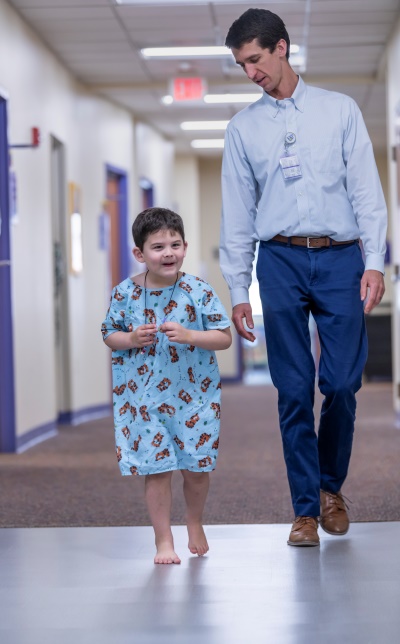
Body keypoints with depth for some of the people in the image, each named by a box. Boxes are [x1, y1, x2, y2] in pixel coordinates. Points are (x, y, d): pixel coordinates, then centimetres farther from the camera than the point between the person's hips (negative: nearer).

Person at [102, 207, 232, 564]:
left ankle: (195, 522, 38)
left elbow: (224, 337, -7)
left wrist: (188, 336, -22)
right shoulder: (125, 294, -4)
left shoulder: (199, 292, -8)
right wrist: (131, 339, -15)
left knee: (197, 468, 9)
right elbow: (109, 335, 6)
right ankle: (164, 540, 15)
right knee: (156, 469, 1)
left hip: (195, 397, 0)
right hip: (144, 398, 0)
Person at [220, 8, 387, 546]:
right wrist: (238, 289, 7)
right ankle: (306, 508, 7)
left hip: (340, 259, -1)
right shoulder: (243, 128, 13)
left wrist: (374, 261, -6)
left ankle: (331, 486, 20)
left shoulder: (340, 111, 9)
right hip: (280, 262, 1)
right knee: (294, 391, 0)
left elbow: (366, 190, 4)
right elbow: (237, 214, 12)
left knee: (342, 384, -3)